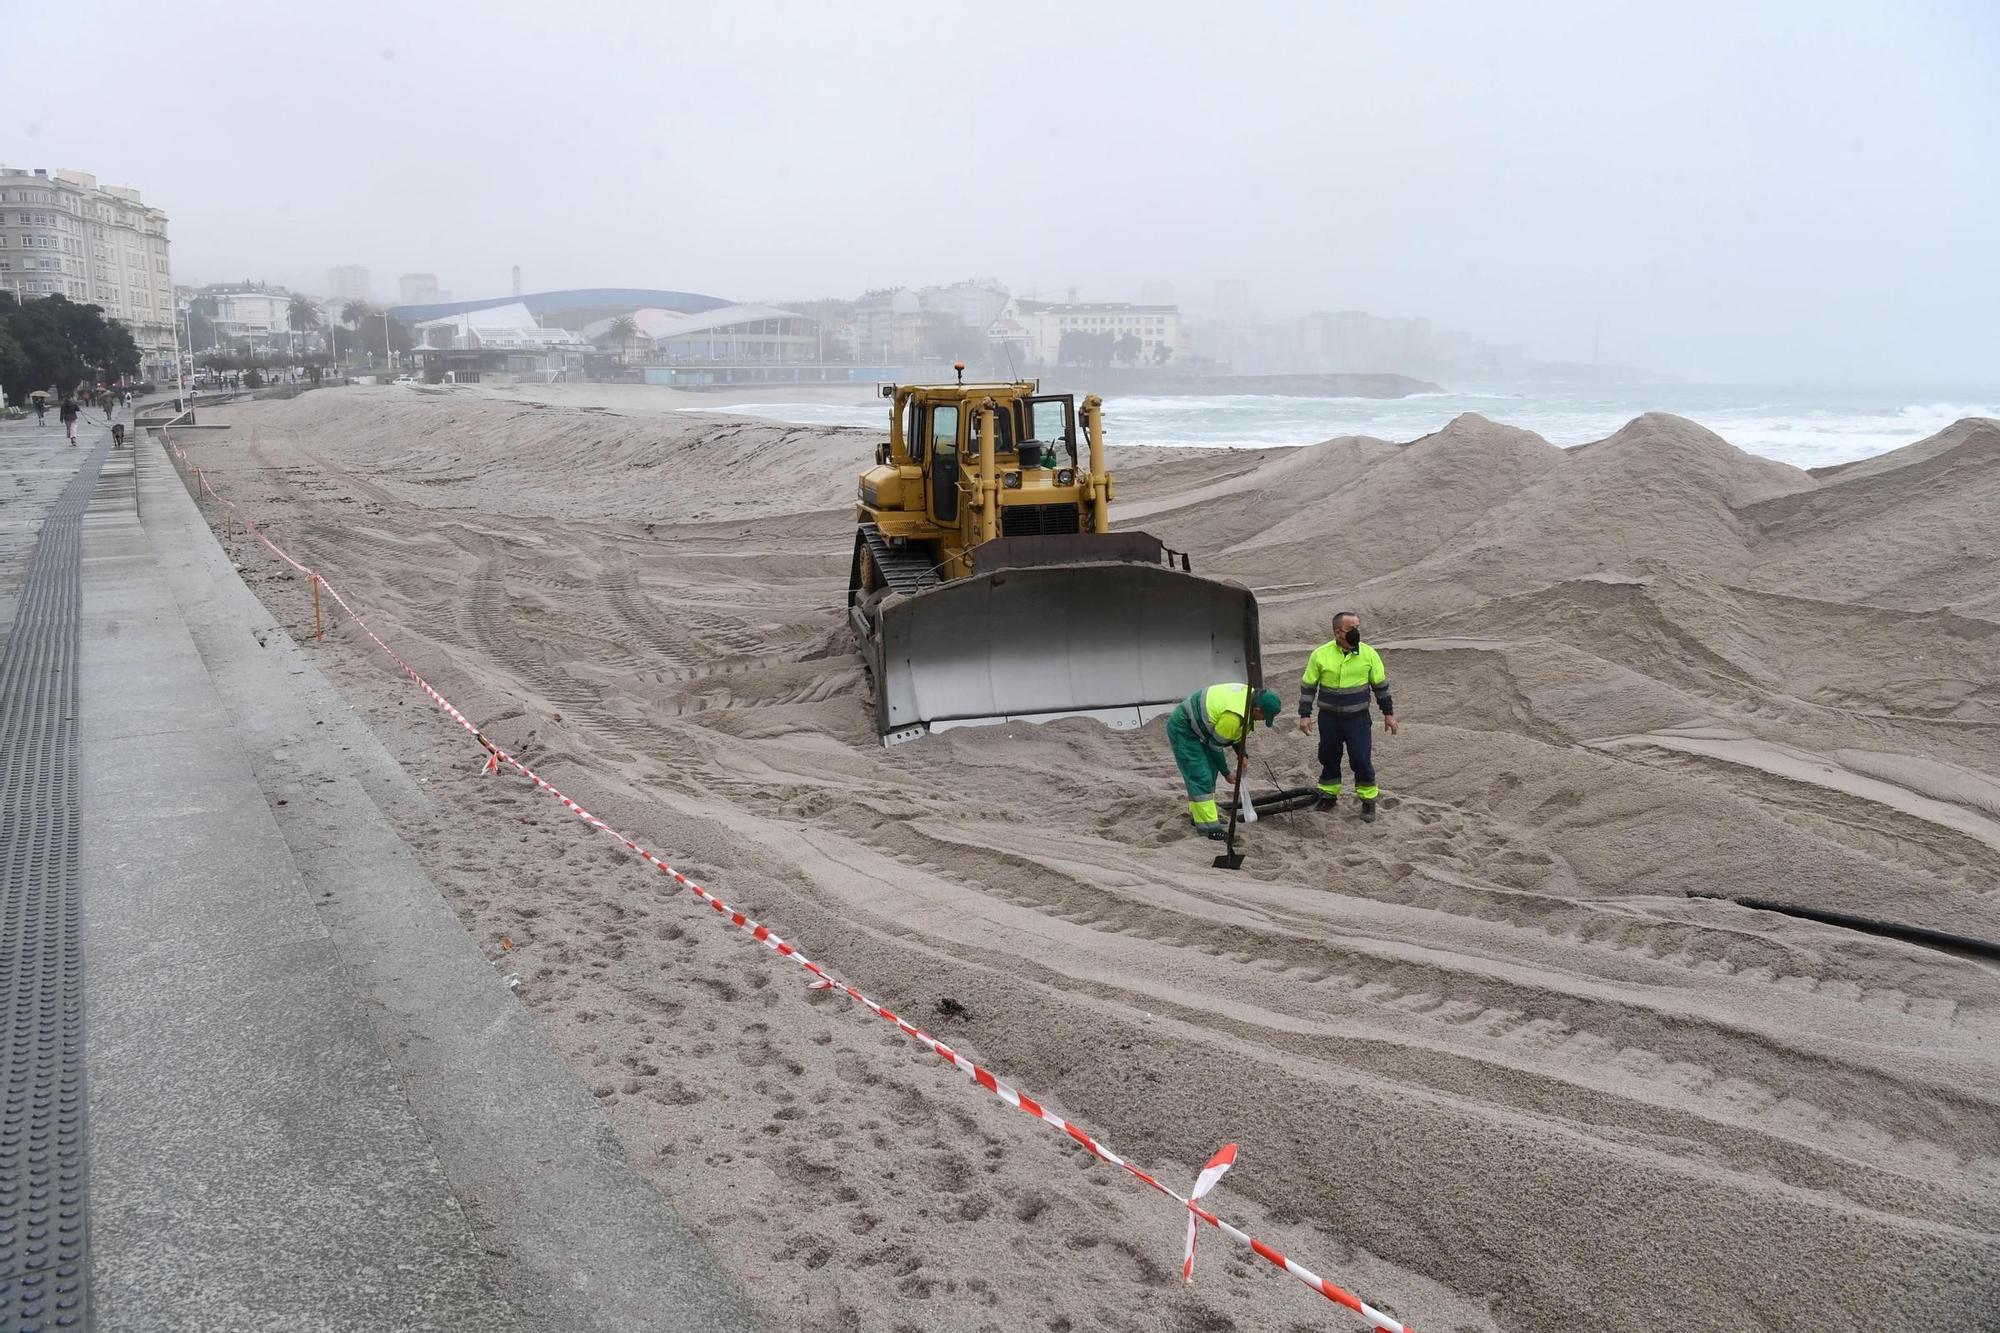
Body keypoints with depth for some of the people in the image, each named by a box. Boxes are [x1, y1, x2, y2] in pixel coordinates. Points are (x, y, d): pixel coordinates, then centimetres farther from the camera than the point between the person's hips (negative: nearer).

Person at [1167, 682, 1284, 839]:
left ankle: (1198, 813, 24)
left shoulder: (1250, 694, -5)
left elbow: (1236, 732, 13)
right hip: (1182, 728, -10)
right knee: (1201, 777, -12)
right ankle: (1208, 826, -10)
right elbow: (1215, 745, -18)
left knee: (1210, 772, 14)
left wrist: (1242, 754, 6)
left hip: (1195, 725, 10)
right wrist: (1226, 773, -5)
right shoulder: (1232, 717, -32)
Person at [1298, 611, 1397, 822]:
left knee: (1362, 760, -3)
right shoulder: (1320, 655, -8)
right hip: (1329, 718, 1)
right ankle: (1328, 795, 32)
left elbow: (1380, 685, 5)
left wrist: (1388, 713, 8)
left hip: (1358, 719, -1)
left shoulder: (1369, 654, -6)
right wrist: (1305, 715, -2)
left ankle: (1368, 800, 14)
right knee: (1329, 757, 14)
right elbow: (1308, 686, 1)